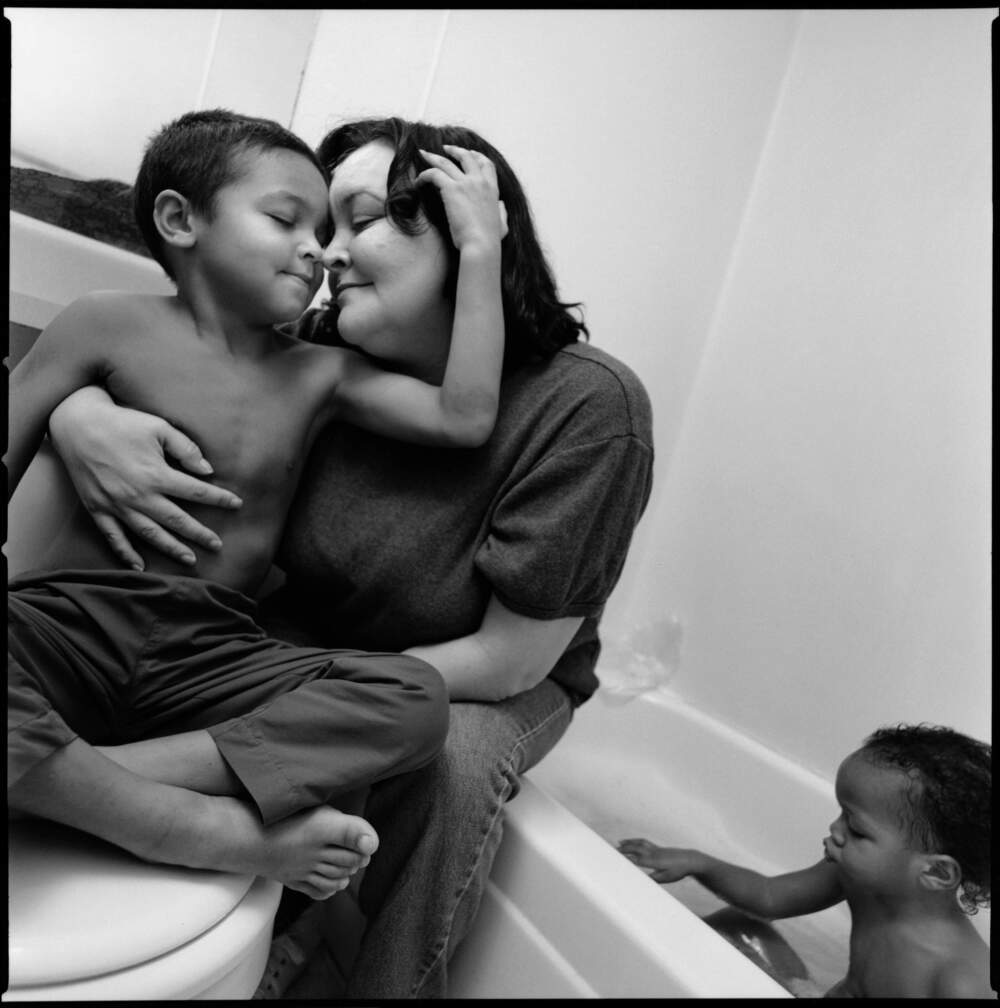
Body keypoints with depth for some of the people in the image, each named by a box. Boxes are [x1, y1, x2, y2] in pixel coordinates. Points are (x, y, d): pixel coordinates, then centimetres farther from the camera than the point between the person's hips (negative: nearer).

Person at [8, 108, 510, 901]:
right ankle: (202, 828, -28)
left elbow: (465, 417, -2)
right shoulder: (112, 324, 3)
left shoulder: (322, 373, 10)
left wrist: (481, 250, 0)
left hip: (212, 659, 3)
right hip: (73, 621, -2)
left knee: (414, 697, -21)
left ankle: (66, 783, -24)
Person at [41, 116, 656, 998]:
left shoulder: (591, 407, -24)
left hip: (487, 689, -2)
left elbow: (508, 662, -21)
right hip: (305, 639, 3)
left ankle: (389, 985, -3)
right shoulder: (322, 354, -14)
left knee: (446, 761, -32)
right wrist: (82, 415, -27)